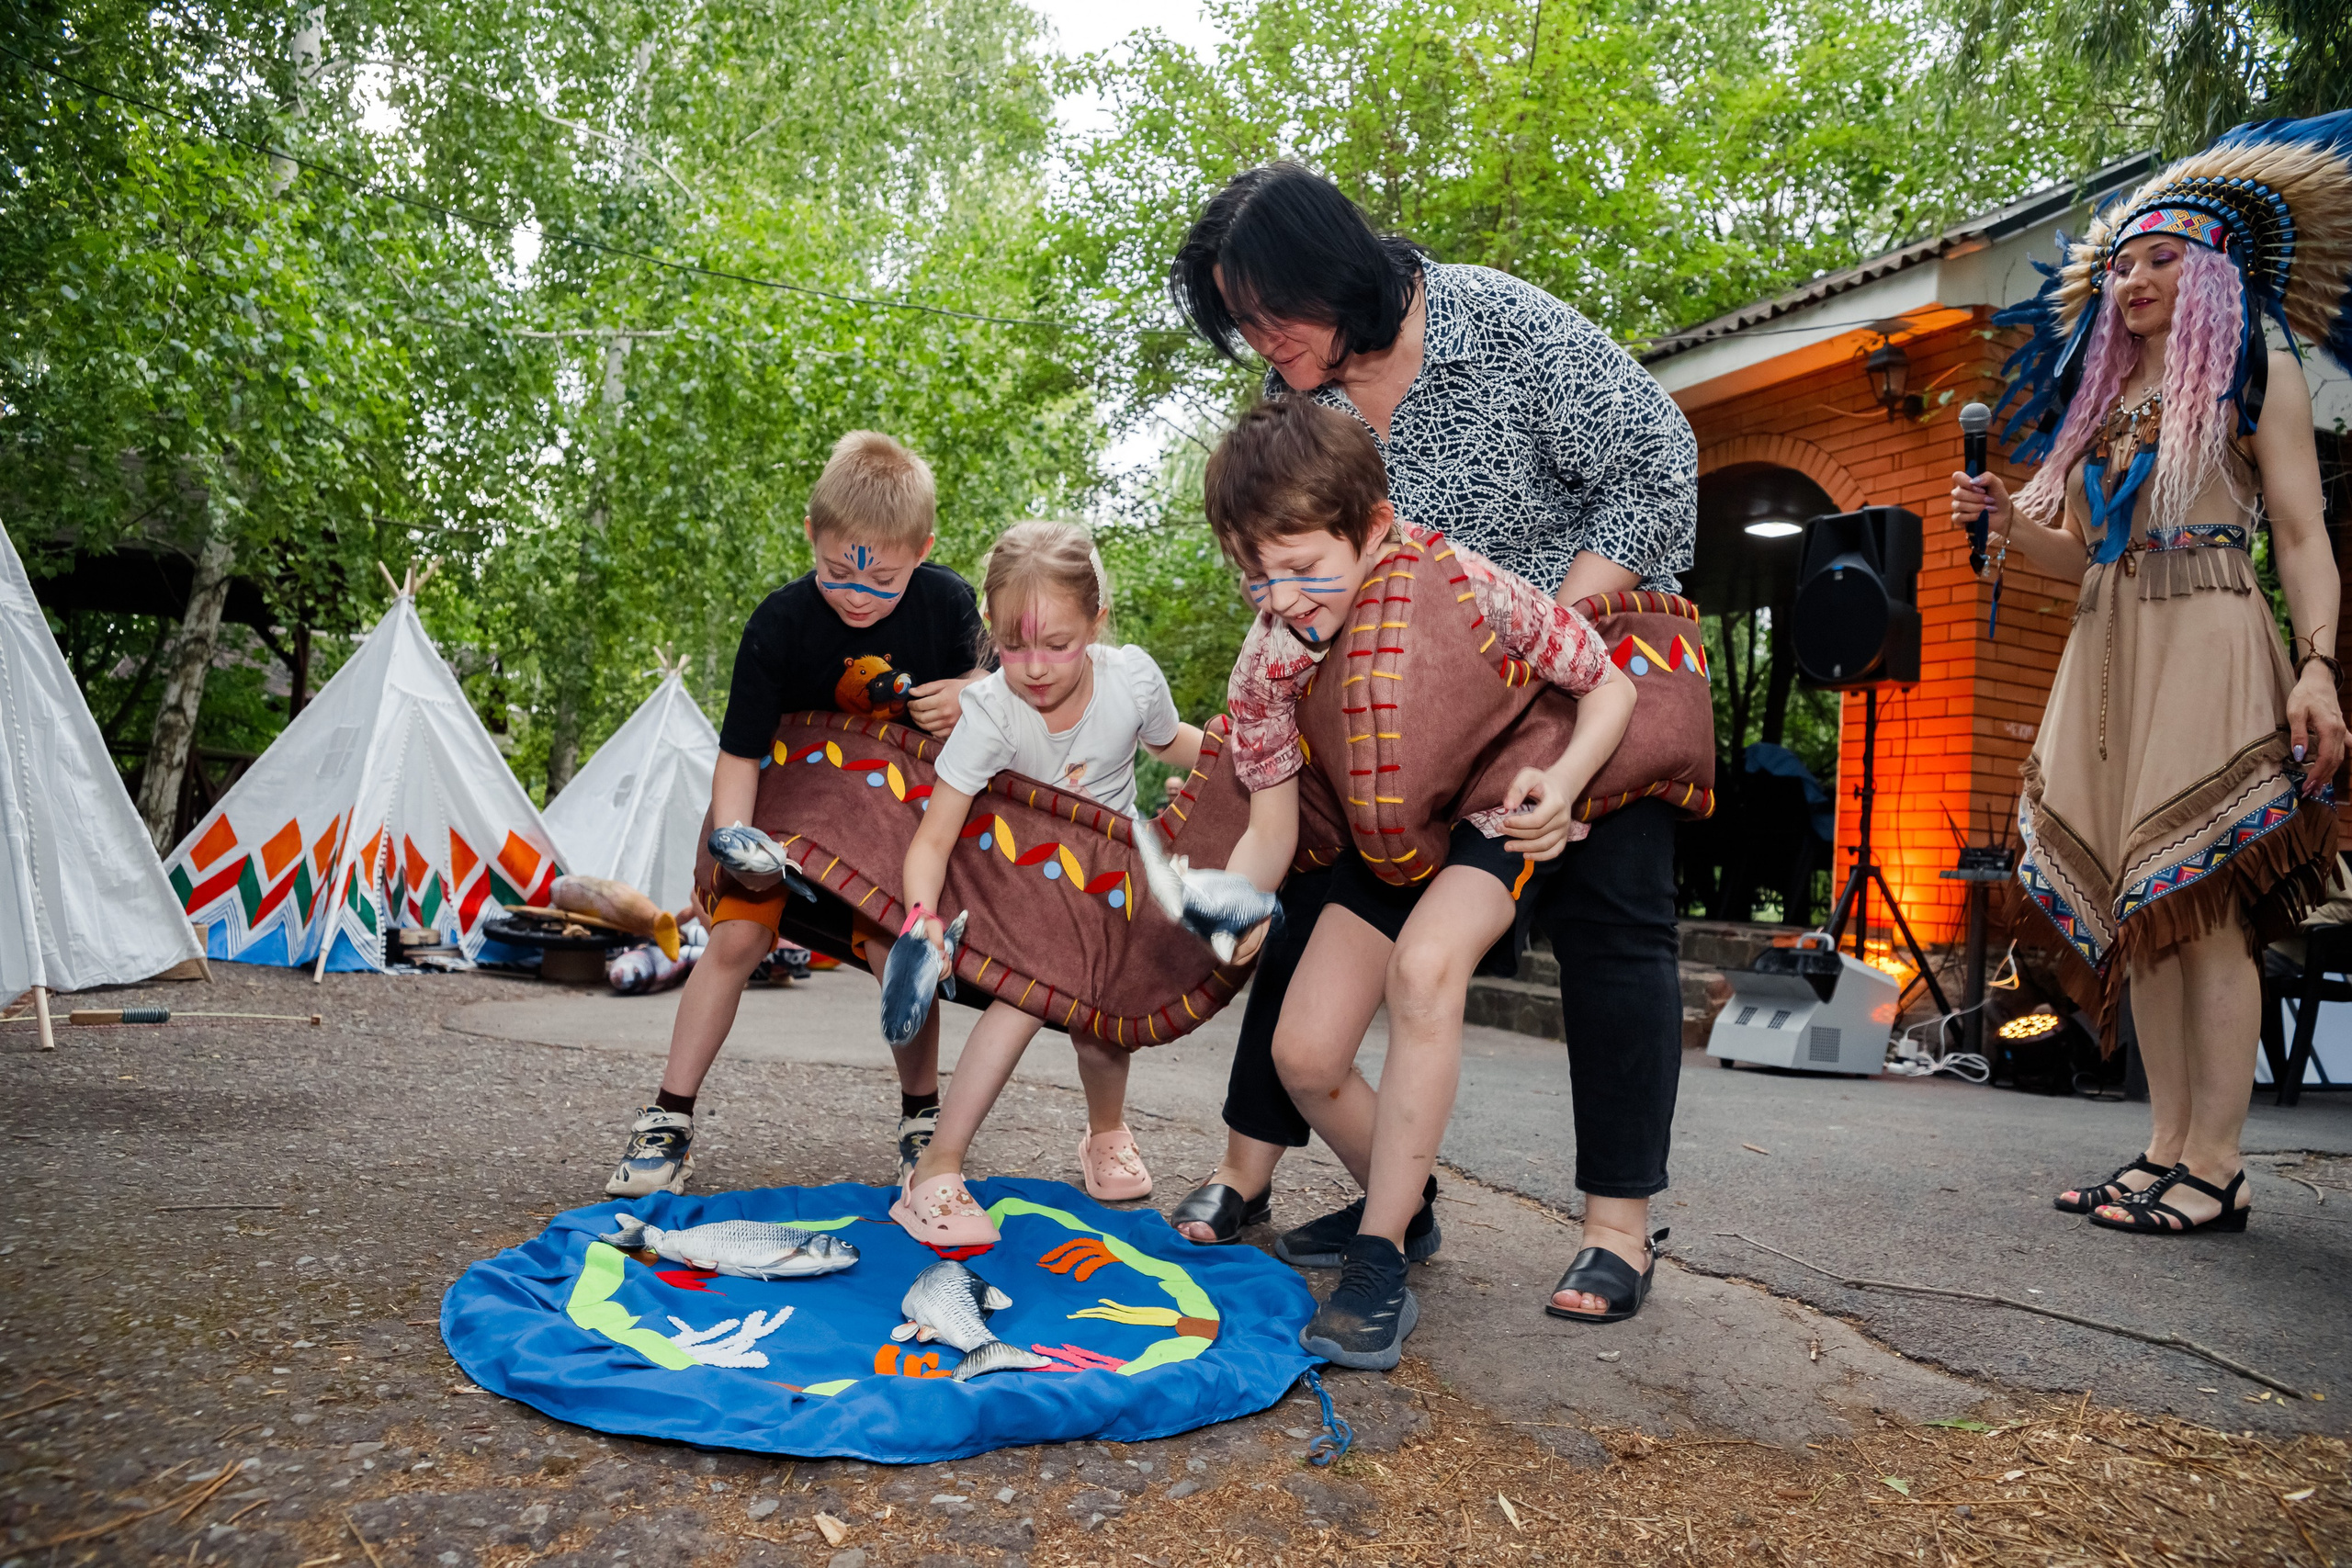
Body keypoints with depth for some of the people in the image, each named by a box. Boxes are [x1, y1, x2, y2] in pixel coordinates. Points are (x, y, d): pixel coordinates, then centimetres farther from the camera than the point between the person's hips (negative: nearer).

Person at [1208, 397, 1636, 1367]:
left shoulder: (1465, 588, -28)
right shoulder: (1268, 664, -19)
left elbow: (1609, 685, -16)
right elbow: (1273, 817, -10)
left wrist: (1564, 780, -34)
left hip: (1498, 812, -4)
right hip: (1381, 842, 4)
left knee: (1424, 963, -35)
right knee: (1303, 1055, -6)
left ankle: (1380, 1266, -25)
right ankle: (1403, 1206, 25)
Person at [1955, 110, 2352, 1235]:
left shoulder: (2257, 374, 8)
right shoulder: (2102, 395, 23)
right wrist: (2009, 524, 3)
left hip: (2208, 645, -6)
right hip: (2107, 650, 6)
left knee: (2201, 900, -11)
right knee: (2138, 904, 2)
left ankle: (2215, 1166, -7)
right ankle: (2167, 1150, 6)